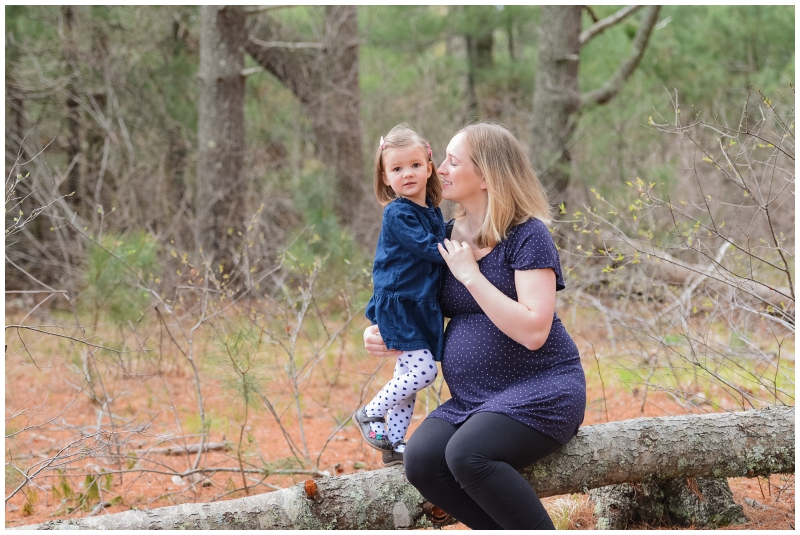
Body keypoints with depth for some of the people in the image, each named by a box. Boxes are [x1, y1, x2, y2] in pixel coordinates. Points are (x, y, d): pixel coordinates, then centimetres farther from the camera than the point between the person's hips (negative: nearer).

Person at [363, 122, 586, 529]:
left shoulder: (527, 235, -11)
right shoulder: (449, 235, 10)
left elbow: (533, 331, -23)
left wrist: (471, 275, -18)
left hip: (540, 390, -7)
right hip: (474, 398, 7)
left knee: (467, 454, -32)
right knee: (421, 461, -21)